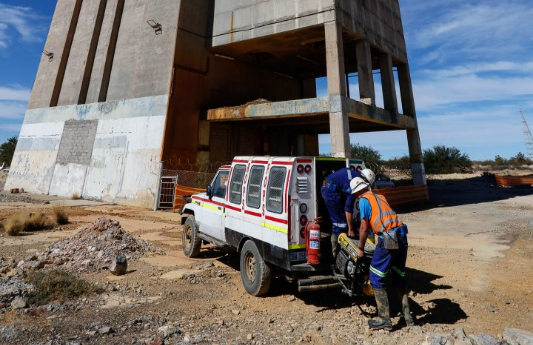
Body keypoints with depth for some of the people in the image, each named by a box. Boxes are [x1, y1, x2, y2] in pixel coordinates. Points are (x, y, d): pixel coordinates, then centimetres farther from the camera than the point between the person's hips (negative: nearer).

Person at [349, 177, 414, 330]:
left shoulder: (364, 200, -1)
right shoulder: (380, 197, 22)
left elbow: (364, 227, -4)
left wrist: (360, 248, 7)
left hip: (388, 239, -8)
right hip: (402, 237, 8)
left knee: (377, 278, 4)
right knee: (399, 277, 21)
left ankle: (384, 319, 7)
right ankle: (407, 315, 27)